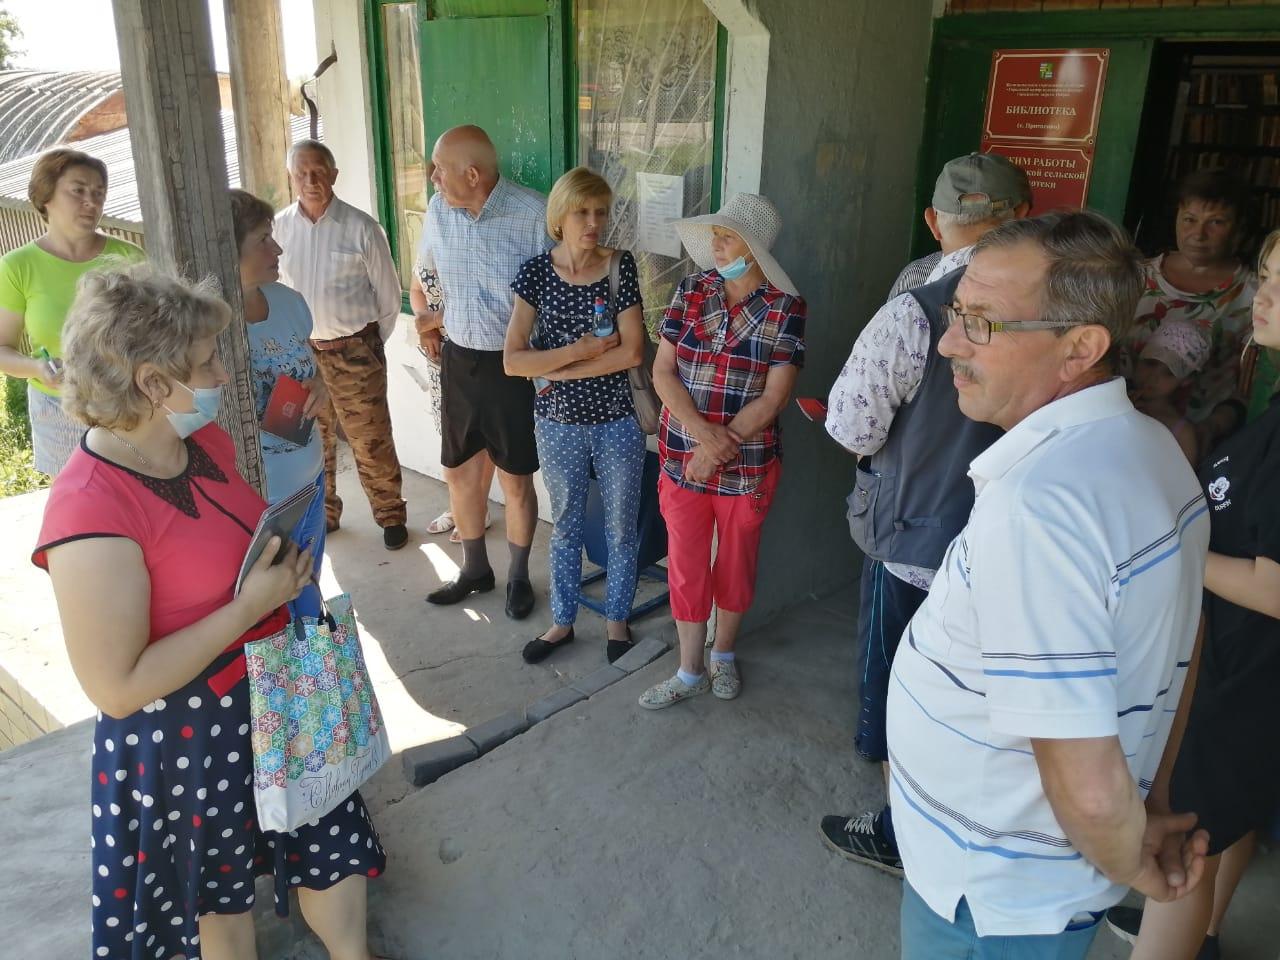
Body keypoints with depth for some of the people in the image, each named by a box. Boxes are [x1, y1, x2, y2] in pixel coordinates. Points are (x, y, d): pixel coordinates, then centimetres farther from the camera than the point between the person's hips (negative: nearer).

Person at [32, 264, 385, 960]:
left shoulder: (203, 439, -4)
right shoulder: (93, 512, -29)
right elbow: (117, 688, -27)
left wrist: (285, 560, 0)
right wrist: (249, 607, -27)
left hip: (278, 696, 7)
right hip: (189, 741, -7)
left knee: (334, 846, 22)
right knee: (220, 893, 21)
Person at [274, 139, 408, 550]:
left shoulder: (361, 227, -11)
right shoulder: (279, 227, -2)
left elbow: (388, 293, -2)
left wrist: (372, 342, 3)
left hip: (354, 350, -3)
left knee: (370, 442, 4)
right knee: (311, 441, 17)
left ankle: (391, 515, 22)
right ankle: (322, 513, 35)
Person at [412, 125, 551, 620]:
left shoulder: (533, 214, -19)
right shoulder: (438, 209, -1)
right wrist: (427, 317, 1)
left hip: (513, 365, -5)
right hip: (458, 359, 5)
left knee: (516, 481, 9)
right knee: (460, 473, 16)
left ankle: (518, 576, 32)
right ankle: (475, 569, 38)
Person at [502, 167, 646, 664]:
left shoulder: (620, 266, -7)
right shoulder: (536, 271, -7)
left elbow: (632, 351, -15)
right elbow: (512, 361, -13)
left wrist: (559, 369, -15)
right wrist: (582, 350, -18)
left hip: (617, 422, 0)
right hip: (558, 424, 1)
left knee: (621, 528, 13)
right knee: (566, 526, 17)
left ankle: (616, 618, 34)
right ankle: (562, 621, 34)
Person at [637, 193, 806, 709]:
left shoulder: (785, 309, -10)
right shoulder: (690, 291, -2)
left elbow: (774, 398, -12)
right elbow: (663, 372, -5)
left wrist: (720, 446, -17)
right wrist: (702, 430, -18)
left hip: (748, 466, -2)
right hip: (681, 457, 2)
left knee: (735, 563, 15)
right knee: (685, 565, 9)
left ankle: (723, 654, 39)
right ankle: (689, 671, 27)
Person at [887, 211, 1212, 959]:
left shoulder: (1037, 506, -33)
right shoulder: (1152, 446, -2)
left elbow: (1089, 788, -31)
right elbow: (1176, 652, 9)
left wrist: (1131, 866, -11)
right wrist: (1159, 802, 12)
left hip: (992, 899, -8)